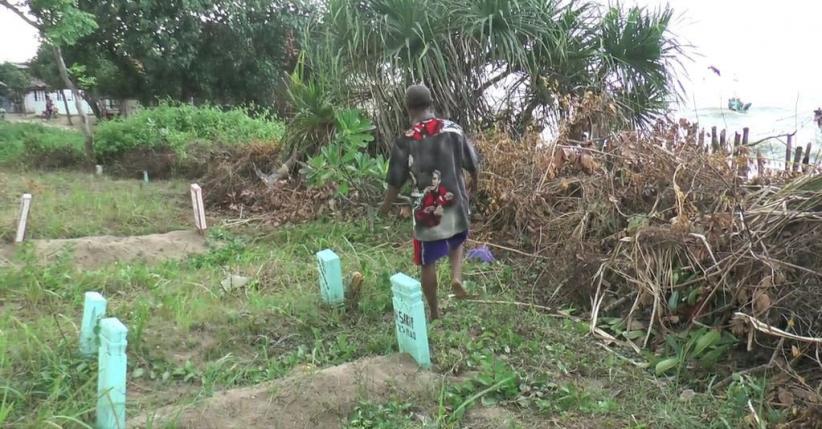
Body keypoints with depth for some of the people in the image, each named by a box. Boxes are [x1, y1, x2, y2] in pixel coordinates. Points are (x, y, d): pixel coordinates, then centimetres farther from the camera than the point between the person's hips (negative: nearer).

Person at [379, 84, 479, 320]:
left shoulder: (404, 141, -12)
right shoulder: (453, 130, -6)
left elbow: (396, 182, -5)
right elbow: (472, 165, 4)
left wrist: (386, 206, 14)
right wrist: (474, 184, 26)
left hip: (426, 211, -2)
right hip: (455, 205, 2)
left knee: (428, 263, 13)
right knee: (458, 241, 33)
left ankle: (434, 313, 24)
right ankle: (456, 277, 11)